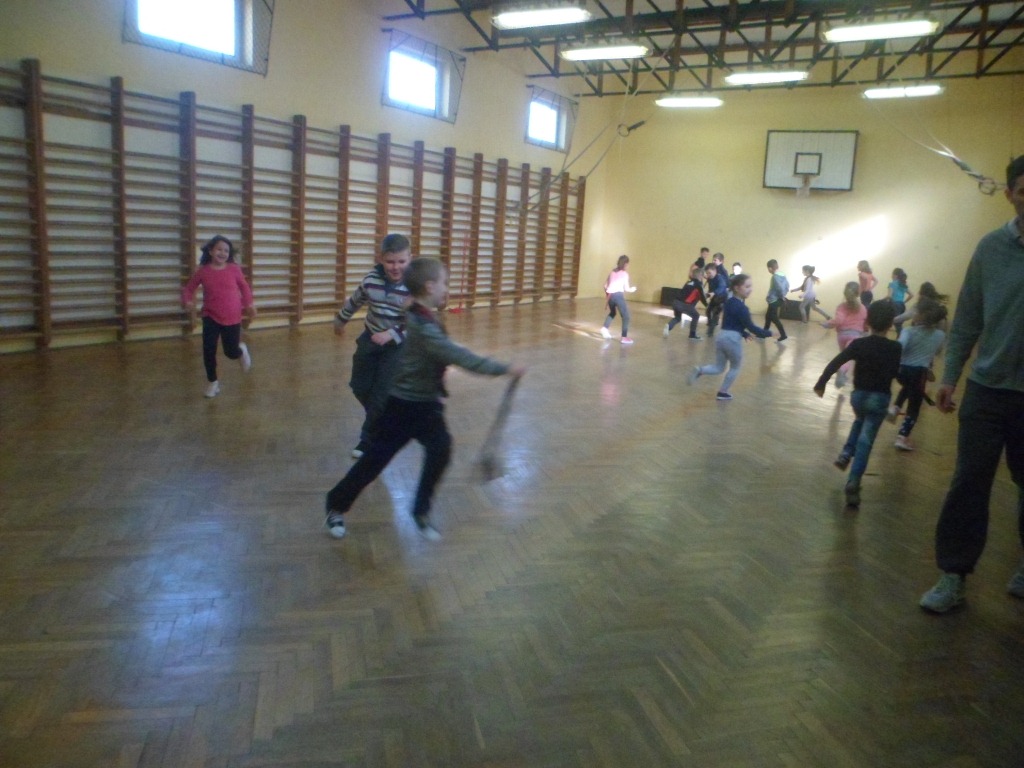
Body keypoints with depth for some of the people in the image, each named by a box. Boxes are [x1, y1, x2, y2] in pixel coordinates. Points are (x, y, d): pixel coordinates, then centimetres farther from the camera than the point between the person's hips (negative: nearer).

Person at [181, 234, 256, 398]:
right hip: (211, 317, 1)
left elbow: (244, 287, 9)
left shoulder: (234, 269, -6)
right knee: (208, 351, -3)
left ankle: (242, 350, 42)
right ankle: (212, 382, 19)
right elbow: (188, 288, 5)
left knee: (231, 353, 3)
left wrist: (249, 304, 2)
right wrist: (187, 301, -14)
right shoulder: (202, 271, -5)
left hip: (232, 318, -1)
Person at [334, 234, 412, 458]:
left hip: (398, 344, -4)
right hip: (370, 338, 5)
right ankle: (381, 421, 39)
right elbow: (354, 301, 10)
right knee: (360, 386, 13)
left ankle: (369, 438, 11)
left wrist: (391, 335, -32)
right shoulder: (371, 279, -10)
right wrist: (340, 321, 25)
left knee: (382, 393, -7)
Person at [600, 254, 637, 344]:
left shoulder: (613, 272, 17)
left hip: (610, 295, 6)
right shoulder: (625, 273, 1)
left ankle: (605, 328, 18)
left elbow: (605, 285, 18)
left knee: (612, 313, 32)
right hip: (618, 295, -6)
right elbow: (626, 289, -1)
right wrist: (632, 289, 19)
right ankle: (624, 337, -7)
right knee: (626, 316, 1)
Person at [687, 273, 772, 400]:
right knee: (735, 367, 17)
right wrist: (767, 334, -7)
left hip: (721, 337, 7)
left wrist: (744, 334, 23)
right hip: (733, 339, -7)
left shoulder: (728, 302, 12)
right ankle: (722, 393, 21)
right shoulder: (741, 307, -14)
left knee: (718, 368, 17)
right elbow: (750, 326, -14)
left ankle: (700, 370, -11)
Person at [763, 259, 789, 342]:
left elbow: (780, 287, -29)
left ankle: (783, 335, -3)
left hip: (774, 300, -10)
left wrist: (782, 296, -14)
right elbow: (787, 286, 11)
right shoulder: (782, 275, 7)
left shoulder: (775, 277, -20)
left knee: (774, 318, -2)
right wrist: (783, 295, 8)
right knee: (768, 316, 19)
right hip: (777, 300, 10)